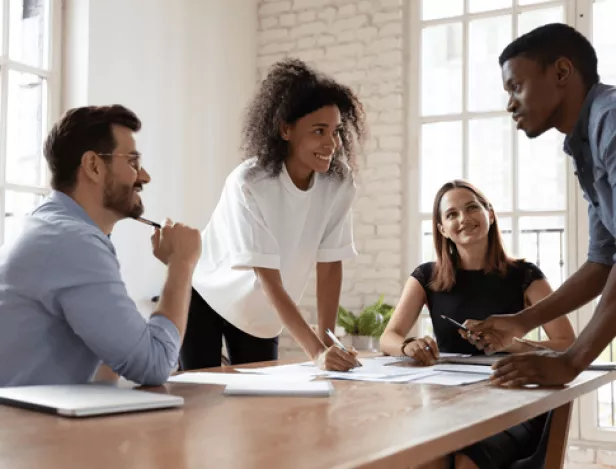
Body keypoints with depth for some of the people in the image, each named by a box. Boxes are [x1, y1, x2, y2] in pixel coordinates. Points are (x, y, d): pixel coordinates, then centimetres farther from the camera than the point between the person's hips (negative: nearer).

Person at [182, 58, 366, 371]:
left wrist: (326, 341, -16)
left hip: (263, 313, 4)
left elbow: (330, 265, -11)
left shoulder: (339, 184, -17)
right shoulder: (249, 183, -30)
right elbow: (270, 281, -32)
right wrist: (316, 351, -39)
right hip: (205, 299, -4)